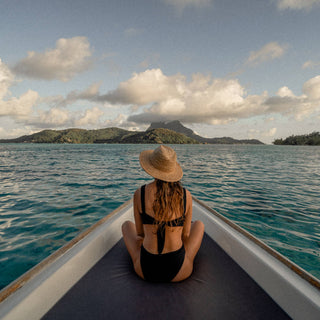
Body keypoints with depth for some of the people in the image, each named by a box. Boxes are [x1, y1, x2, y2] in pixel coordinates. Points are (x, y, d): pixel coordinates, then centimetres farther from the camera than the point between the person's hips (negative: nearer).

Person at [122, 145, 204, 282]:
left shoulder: (139, 193, -12)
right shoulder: (186, 195, -10)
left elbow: (140, 233, 1)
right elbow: (185, 235, 0)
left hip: (145, 270, 1)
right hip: (179, 272, 0)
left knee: (126, 224, 29)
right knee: (199, 224, 26)